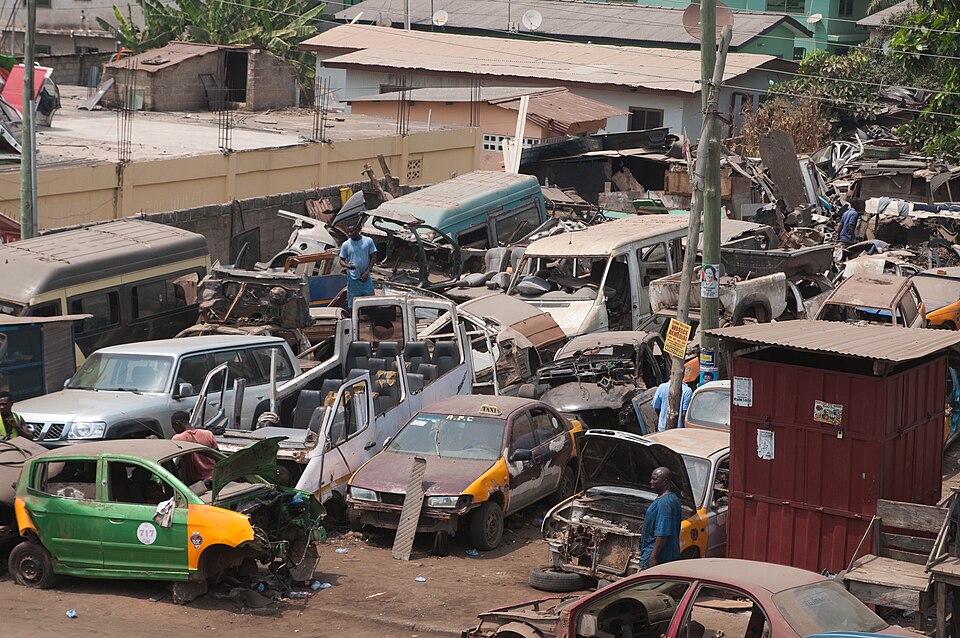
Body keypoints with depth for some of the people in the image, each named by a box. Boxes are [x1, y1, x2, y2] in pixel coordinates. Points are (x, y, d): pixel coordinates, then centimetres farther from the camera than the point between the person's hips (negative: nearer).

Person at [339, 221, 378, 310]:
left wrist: (366, 272, -7)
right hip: (353, 279, -1)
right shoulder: (346, 245, -2)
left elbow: (373, 258, 3)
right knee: (352, 305, 2)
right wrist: (347, 266, -20)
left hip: (365, 278, 1)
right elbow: (341, 260, 4)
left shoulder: (368, 241, -2)